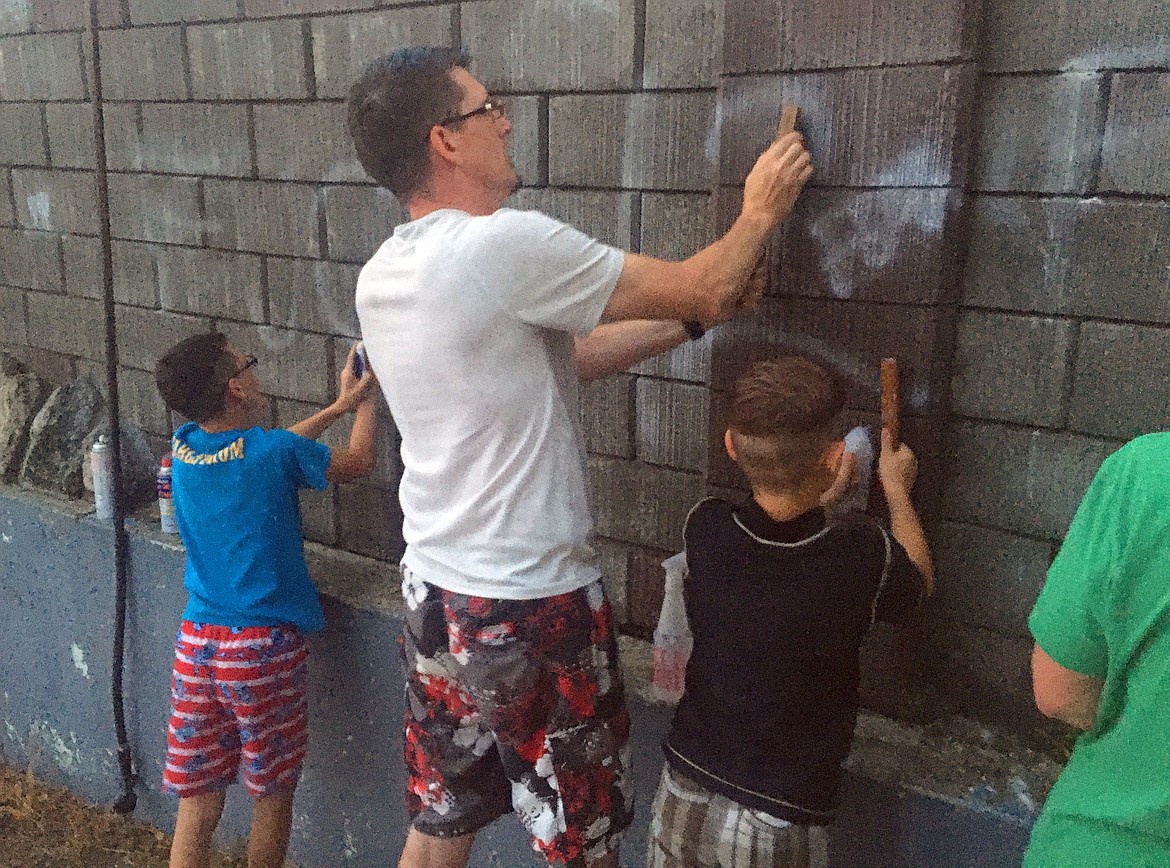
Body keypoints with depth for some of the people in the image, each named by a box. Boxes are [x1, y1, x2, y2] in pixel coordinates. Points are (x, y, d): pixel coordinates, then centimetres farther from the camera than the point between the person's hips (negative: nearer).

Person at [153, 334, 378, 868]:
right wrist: (365, 399, 19)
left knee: (197, 801, 12)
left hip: (197, 643, 5)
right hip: (265, 648, -5)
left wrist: (336, 408, 23)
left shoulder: (184, 447, 2)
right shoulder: (276, 452, -14)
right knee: (273, 791, 14)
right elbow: (359, 460, 3)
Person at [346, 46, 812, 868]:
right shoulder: (505, 245, -22)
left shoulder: (382, 275, 4)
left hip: (436, 591, 8)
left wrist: (694, 317, 9)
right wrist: (760, 213, 5)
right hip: (534, 606, -8)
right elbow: (705, 289, -14)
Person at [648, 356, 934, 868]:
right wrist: (898, 490, 18)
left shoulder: (703, 529, -14)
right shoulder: (865, 557, -21)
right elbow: (920, 581, 5)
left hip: (683, 794, 3)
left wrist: (819, 499, 24)